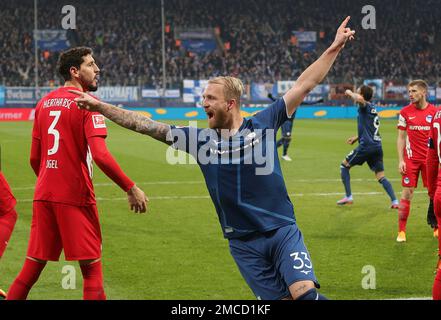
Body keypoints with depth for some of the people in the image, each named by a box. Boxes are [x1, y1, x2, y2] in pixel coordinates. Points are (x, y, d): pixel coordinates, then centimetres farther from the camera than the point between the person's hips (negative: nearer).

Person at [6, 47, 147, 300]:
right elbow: (100, 155, -20)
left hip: (44, 194, 6)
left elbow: (34, 159, 15)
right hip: (76, 196, -6)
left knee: (33, 266, 12)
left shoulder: (45, 102, 12)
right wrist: (131, 189, -16)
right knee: (91, 268, 0)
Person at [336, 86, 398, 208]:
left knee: (344, 166, 11)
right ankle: (394, 201, -8)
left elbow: (359, 99, -32)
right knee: (381, 177, 7)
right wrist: (357, 138, 32)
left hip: (366, 146, -8)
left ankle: (348, 197, 10)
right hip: (377, 146, 8)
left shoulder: (366, 106, -7)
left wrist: (350, 93, -13)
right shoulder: (373, 108, 19)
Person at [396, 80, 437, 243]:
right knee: (407, 194, -4)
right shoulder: (405, 112, 1)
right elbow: (401, 138, 4)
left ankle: (437, 228, 17)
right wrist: (401, 160, -4)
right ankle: (401, 231, 1)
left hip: (430, 159, 1)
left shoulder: (434, 112, 1)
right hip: (411, 159, 0)